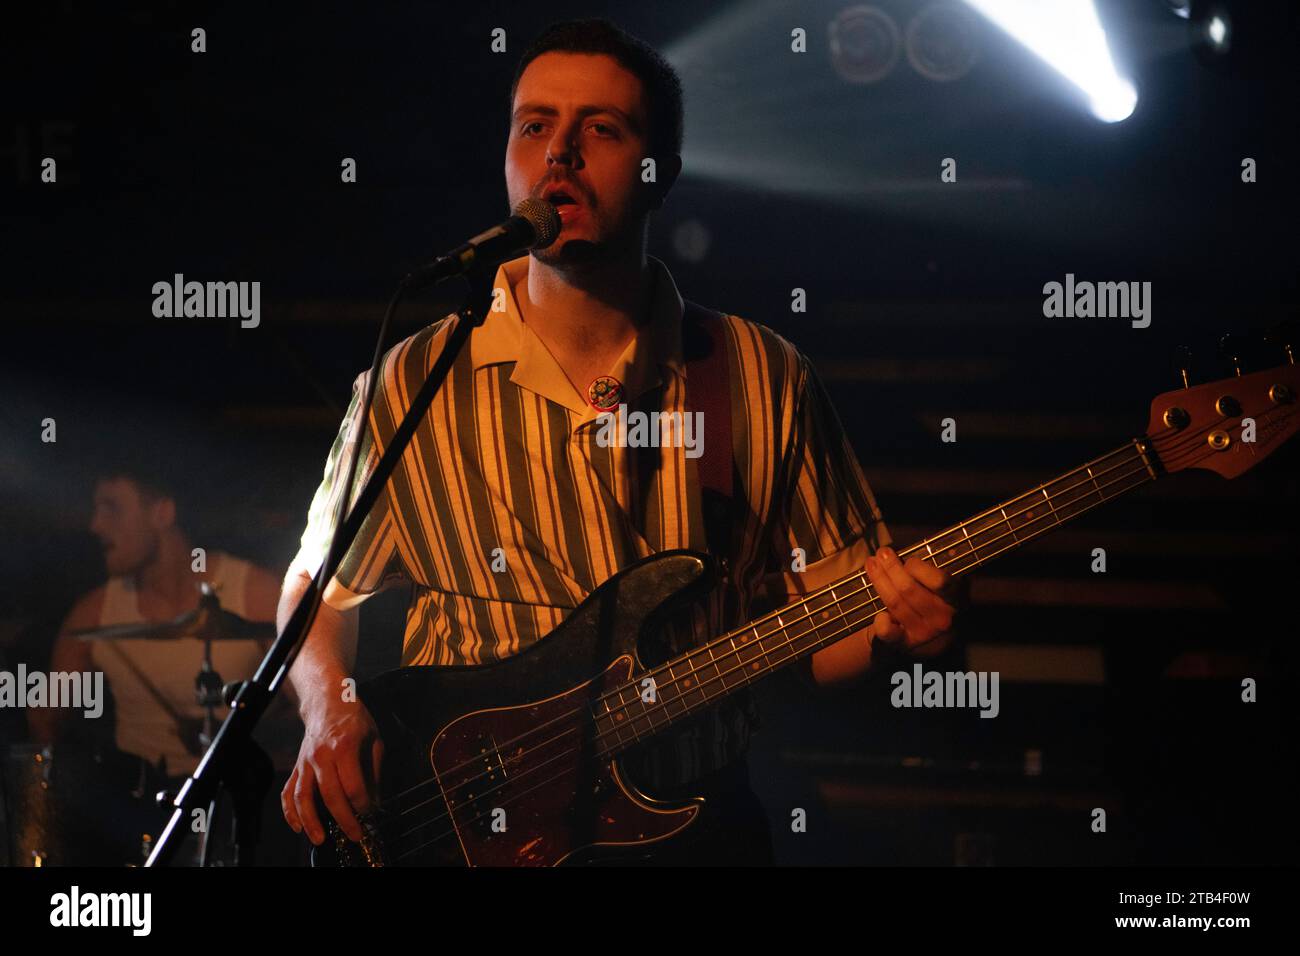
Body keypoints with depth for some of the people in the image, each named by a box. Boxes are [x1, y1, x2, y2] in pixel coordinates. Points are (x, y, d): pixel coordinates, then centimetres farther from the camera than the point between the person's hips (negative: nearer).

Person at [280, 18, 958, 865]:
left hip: (700, 829, 2)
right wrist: (332, 708, -6)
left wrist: (891, 617, -14)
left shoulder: (765, 381, 5)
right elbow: (321, 589, 13)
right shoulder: (412, 387, 3)